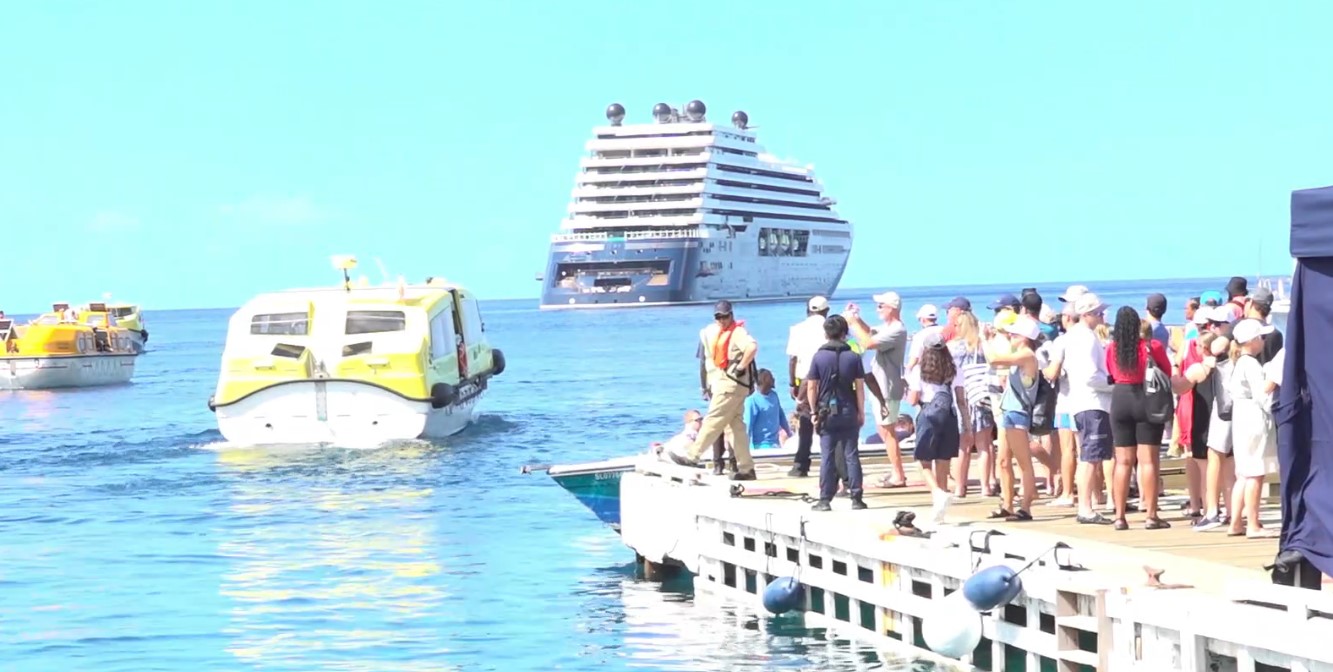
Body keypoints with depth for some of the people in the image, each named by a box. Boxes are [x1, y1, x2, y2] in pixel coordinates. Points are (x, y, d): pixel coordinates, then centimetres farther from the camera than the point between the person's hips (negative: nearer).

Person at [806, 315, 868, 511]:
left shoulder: (819, 357, -3)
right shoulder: (853, 357, -1)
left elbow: (812, 387, -3)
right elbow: (860, 387, 0)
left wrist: (814, 412, 6)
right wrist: (861, 412, 7)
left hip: (827, 412, -1)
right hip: (849, 412, 1)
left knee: (827, 457, 2)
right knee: (851, 455, 4)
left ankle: (825, 500, 1)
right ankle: (856, 498, 3)